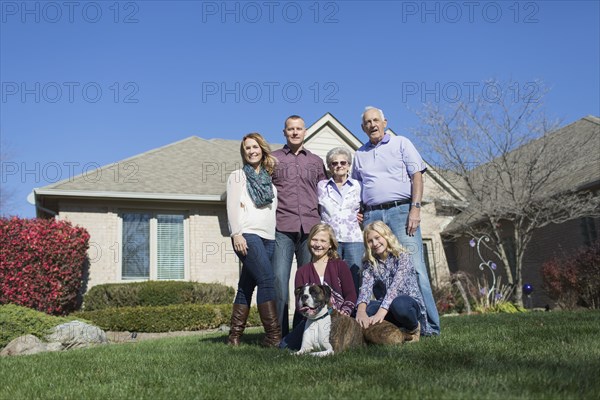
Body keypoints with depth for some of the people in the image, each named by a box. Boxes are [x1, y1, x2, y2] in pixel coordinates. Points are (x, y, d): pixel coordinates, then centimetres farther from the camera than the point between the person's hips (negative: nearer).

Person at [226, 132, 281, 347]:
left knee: (247, 285, 4)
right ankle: (274, 335, -16)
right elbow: (232, 206, 0)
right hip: (247, 235, -5)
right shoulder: (238, 176, 10)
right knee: (267, 280, -17)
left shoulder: (269, 179, 22)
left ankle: (235, 336, 7)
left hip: (268, 237, 5)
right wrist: (236, 234, -12)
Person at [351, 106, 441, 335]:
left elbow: (417, 176, 1)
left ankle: (429, 325, -7)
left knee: (414, 268, -10)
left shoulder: (401, 144, 10)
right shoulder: (360, 155, 21)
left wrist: (415, 208, -11)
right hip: (371, 216, 4)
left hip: (400, 211, -4)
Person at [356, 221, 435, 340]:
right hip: (386, 306, 3)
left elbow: (396, 285, -24)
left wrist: (381, 312, -40)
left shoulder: (402, 256, -8)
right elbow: (366, 286, -15)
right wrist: (361, 311, -38)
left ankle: (414, 328, -8)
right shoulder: (369, 263, 4)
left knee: (399, 304, -39)